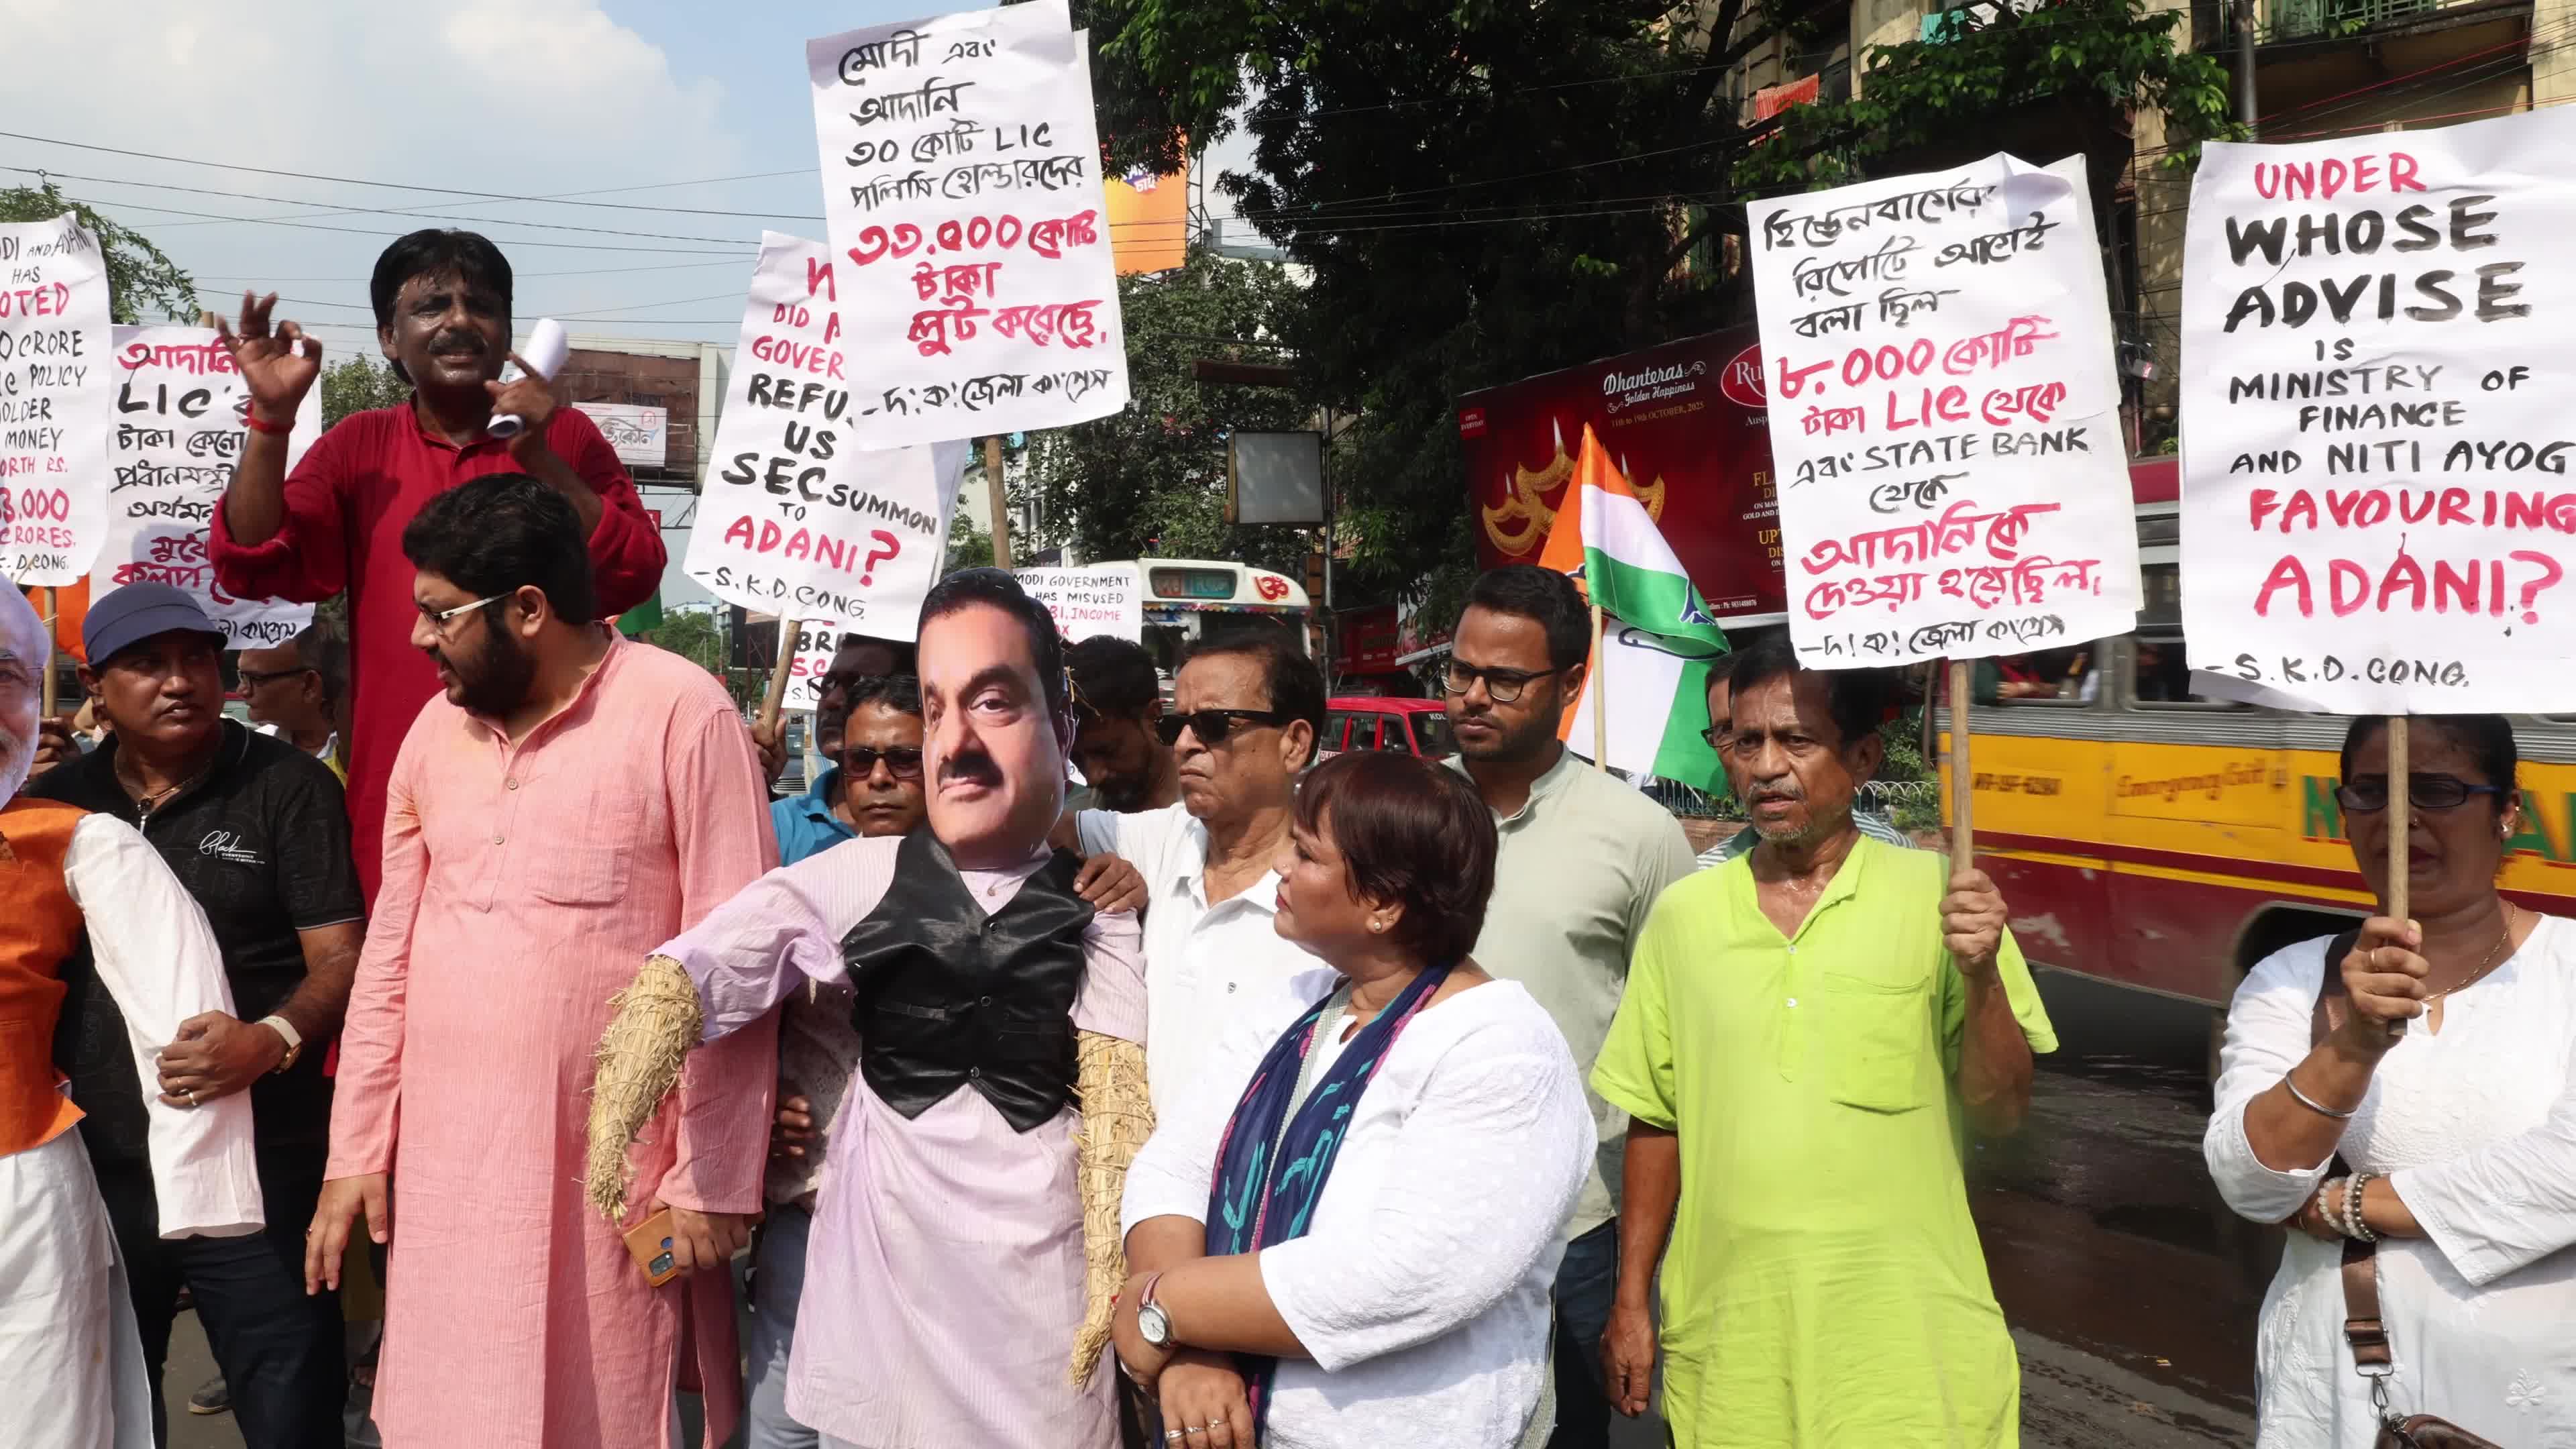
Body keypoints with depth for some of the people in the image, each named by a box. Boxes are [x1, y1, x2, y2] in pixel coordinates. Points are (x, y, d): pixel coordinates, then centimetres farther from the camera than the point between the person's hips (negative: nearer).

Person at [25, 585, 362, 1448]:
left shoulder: (288, 787, -4)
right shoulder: (55, 803, 11)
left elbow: (342, 960, -8)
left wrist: (272, 1038, -27)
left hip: (258, 1173, -4)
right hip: (96, 1173, 5)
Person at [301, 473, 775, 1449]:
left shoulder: (681, 712, -11)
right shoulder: (436, 728, 9)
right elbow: (390, 955, 14)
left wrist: (710, 1180, -12)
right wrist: (355, 1152, 11)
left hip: (613, 1174, -5)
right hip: (444, 1167, 5)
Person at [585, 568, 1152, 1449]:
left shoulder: (1096, 915, -1)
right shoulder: (860, 877, -2)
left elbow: (1118, 1107, -6)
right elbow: (686, 976, -6)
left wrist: (1114, 1278, -15)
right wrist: (611, 1133, -21)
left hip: (1039, 1282, 0)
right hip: (880, 1256, 1)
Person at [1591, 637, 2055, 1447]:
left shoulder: (1933, 895, -6)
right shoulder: (1684, 914, 2)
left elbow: (1999, 1113, -4)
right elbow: (1657, 1122, 8)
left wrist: (1981, 976, -19)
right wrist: (1631, 1304, 8)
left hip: (1907, 1338, -2)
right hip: (1729, 1335, 2)